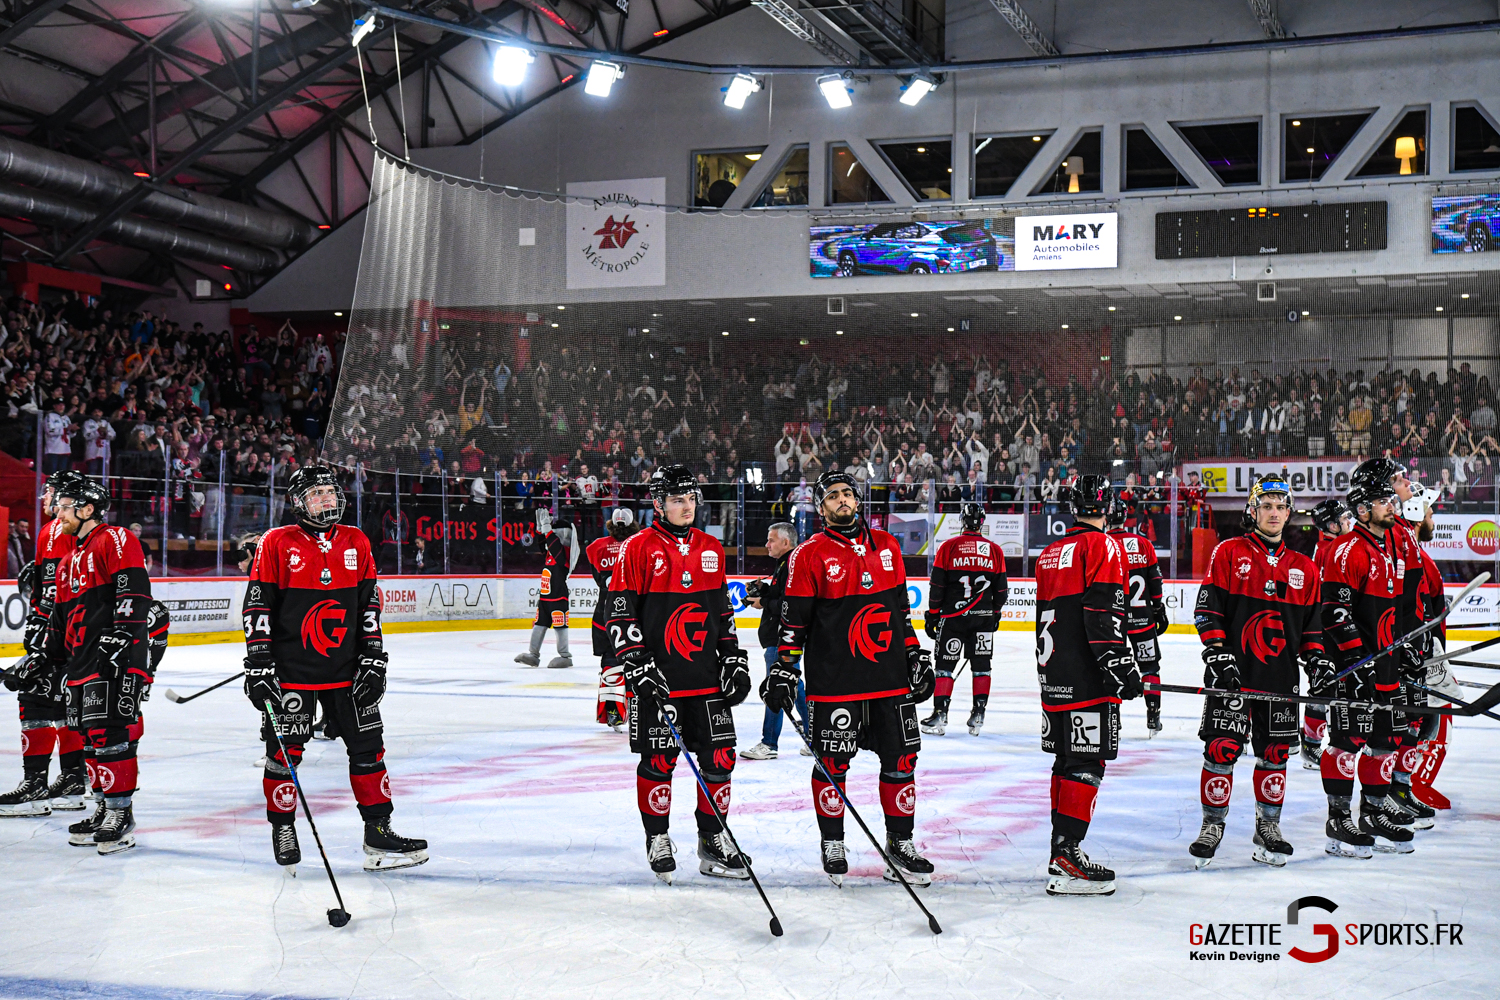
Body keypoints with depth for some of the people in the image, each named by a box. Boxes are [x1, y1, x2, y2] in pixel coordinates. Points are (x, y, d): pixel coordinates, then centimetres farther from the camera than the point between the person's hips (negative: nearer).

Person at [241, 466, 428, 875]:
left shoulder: (356, 543, 7)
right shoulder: (276, 543, -4)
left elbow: (370, 605, 10)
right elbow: (257, 607, -5)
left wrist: (373, 660, 4)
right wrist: (259, 667, -10)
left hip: (346, 670, 4)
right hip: (290, 670, -3)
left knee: (367, 745, 3)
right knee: (285, 751, 2)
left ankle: (378, 832, 10)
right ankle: (283, 831, 19)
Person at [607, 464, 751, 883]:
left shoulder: (712, 549, 11)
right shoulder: (638, 549, -5)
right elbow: (621, 614, -7)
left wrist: (734, 659, 11)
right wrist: (639, 666, -14)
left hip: (707, 677, 5)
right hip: (656, 679, -4)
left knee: (720, 757, 4)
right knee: (658, 761, 2)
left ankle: (713, 841, 17)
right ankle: (657, 841, 17)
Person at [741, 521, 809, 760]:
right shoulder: (785, 564, 17)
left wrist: (763, 602, -15)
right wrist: (763, 590, 9)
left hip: (782, 640, -11)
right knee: (795, 687, 14)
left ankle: (769, 744, 0)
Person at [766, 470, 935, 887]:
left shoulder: (886, 545, 11)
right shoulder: (809, 555, -2)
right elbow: (794, 619, -2)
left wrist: (916, 655, 14)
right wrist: (783, 670, -6)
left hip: (891, 677, 4)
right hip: (834, 682, -4)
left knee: (901, 759, 5)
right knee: (833, 763, 1)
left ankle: (900, 844, 17)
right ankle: (832, 845, 16)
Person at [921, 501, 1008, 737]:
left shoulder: (948, 547, -4)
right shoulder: (995, 550, 3)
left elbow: (937, 585, -4)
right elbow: (1001, 589, 8)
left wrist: (932, 614, 4)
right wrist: (995, 613, 23)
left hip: (952, 615, -2)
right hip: (983, 618, 2)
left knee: (946, 664, 3)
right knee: (981, 664, 11)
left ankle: (939, 715, -1)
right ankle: (978, 715, 9)